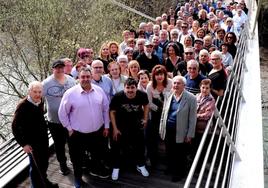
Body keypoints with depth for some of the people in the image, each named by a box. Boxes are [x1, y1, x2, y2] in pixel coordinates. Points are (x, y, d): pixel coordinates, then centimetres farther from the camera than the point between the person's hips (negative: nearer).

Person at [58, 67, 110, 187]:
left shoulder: (99, 91, -4)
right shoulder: (70, 93, -15)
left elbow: (105, 109, 5)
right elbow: (62, 113, -6)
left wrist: (106, 126, 7)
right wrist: (69, 128, -5)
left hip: (97, 131, 4)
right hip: (78, 133, -3)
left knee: (97, 153, 25)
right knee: (77, 157, 14)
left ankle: (96, 169, 52)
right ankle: (78, 178, 38)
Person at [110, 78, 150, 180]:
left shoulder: (142, 95, -23)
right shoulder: (118, 96, -28)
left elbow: (146, 105, 1)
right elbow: (112, 112, -14)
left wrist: (145, 119, 0)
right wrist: (115, 128, -12)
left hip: (136, 124, 2)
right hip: (120, 124, -2)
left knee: (140, 144, 16)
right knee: (117, 145, 7)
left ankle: (140, 165, 39)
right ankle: (116, 167, 29)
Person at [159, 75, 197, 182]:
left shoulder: (191, 98, -11)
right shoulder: (169, 96, 3)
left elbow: (192, 118, -10)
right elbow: (163, 113, 10)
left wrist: (190, 134, -10)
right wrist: (161, 129, 9)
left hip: (181, 132, -4)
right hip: (168, 130, 4)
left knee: (180, 154, 12)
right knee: (169, 152, 19)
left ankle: (180, 173, 33)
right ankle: (171, 169, 42)